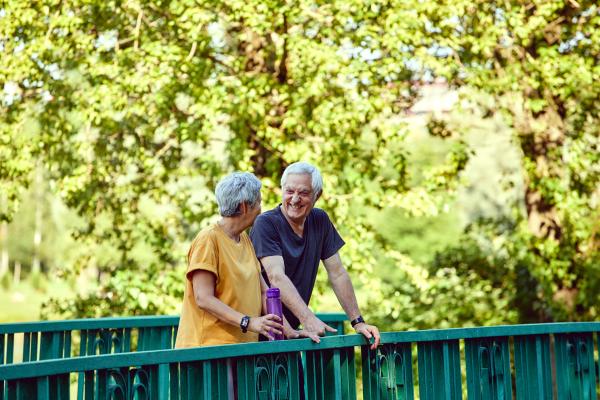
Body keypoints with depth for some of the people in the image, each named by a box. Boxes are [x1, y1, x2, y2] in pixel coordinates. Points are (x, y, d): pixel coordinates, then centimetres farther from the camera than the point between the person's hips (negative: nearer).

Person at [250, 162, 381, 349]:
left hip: (291, 329, 5)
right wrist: (308, 318, -34)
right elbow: (276, 277, -22)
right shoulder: (266, 224, -11)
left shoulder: (320, 221, 7)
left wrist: (358, 322, 2)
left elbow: (337, 273, 9)